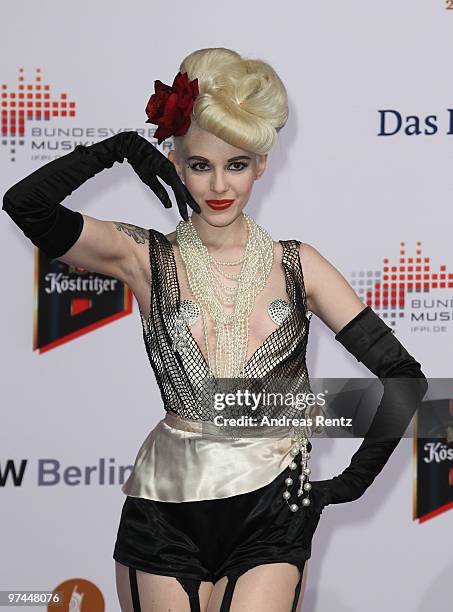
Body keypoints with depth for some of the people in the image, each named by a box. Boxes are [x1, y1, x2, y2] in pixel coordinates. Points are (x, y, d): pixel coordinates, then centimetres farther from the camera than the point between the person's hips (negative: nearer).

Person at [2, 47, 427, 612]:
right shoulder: (148, 258, 2)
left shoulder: (296, 265, 5)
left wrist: (354, 480, 0)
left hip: (271, 514, 0)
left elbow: (404, 376, 4)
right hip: (167, 513, 0)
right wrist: (120, 148, -4)